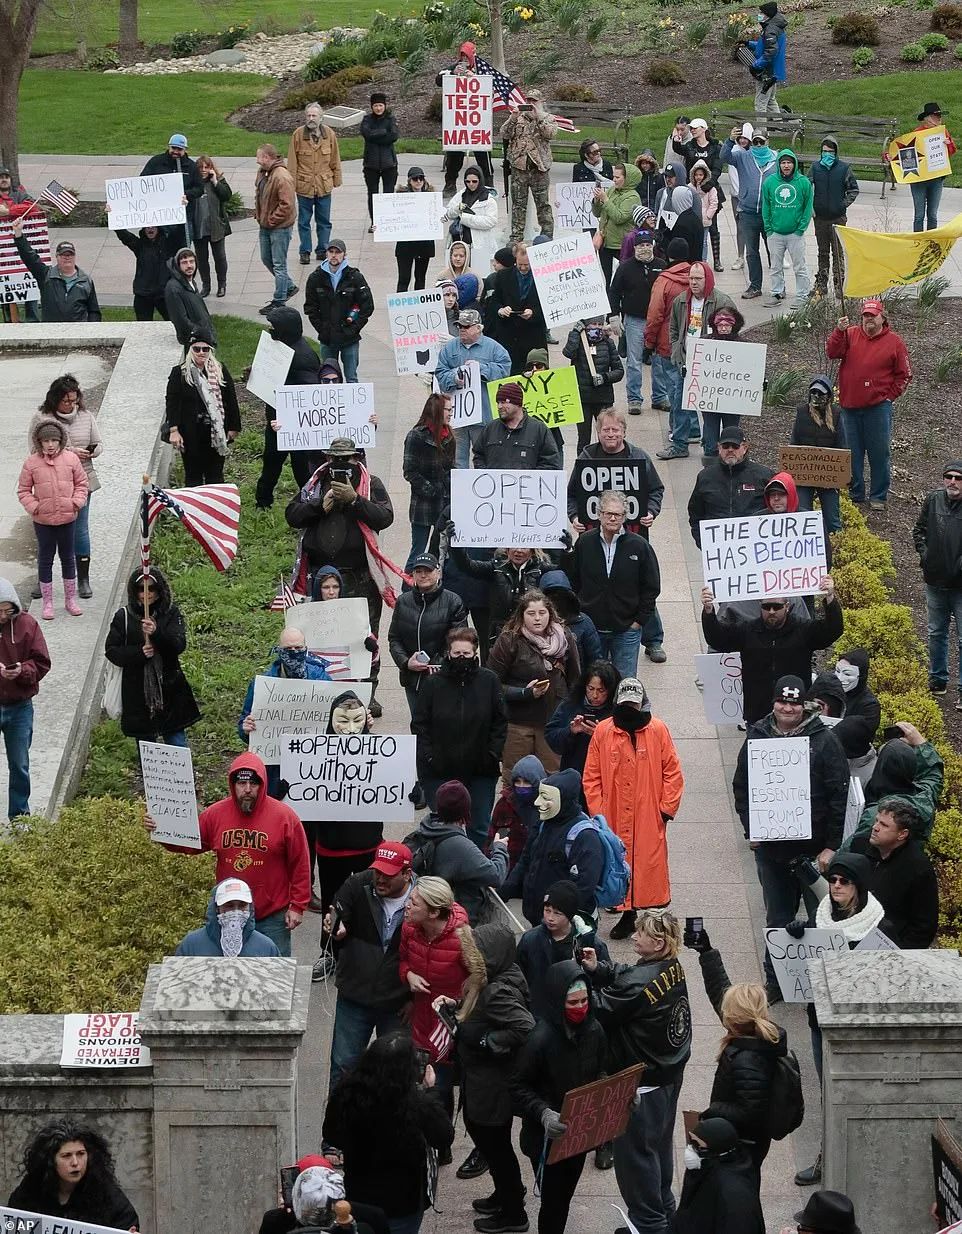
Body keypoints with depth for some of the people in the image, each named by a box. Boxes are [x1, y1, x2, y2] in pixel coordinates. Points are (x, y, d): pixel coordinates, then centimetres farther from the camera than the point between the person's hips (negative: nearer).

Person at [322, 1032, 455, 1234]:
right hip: (402, 1202, -3)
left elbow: (331, 1136, -1)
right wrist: (431, 1090, -5)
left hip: (357, 1195, 3)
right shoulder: (417, 1105, -29)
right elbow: (444, 1139, -12)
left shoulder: (345, 1094, -18)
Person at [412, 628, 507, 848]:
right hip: (439, 771, -1)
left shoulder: (489, 681, -3)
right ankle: (441, 864, 15)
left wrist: (492, 754, -5)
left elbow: (500, 723, 4)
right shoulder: (433, 683, -6)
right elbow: (419, 724, 0)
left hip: (481, 772, 1)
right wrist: (428, 756, -9)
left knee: (479, 829, 8)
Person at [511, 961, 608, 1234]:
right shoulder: (540, 1038, -25)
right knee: (553, 1201, 4)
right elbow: (519, 1086, -18)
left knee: (566, 1194, 20)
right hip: (548, 1136, -5)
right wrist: (543, 1113, -33)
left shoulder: (593, 1030, -8)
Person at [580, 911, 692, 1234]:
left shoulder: (640, 983, -31)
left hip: (641, 1084, -9)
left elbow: (602, 1008, -22)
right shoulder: (672, 968, -3)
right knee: (659, 1146, 25)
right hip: (669, 1074, 9)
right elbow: (622, 976, 4)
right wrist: (597, 969, -12)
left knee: (635, 1150, 7)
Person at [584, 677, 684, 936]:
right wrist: (597, 811, -1)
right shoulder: (603, 731, 1)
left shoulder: (658, 730, -2)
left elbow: (673, 772, 3)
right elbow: (591, 776, 5)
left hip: (649, 818, -1)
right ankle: (627, 915, 16)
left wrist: (667, 808, -2)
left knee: (649, 863, -1)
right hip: (614, 817, 1)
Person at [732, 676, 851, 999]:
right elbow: (741, 786, 12)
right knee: (777, 918, 13)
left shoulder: (824, 740, -7)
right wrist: (750, 830, 1)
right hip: (770, 848, 3)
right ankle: (775, 981, 24)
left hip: (814, 848, -3)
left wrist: (831, 846, -10)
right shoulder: (757, 737, 3)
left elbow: (839, 794, -7)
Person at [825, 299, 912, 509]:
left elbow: (904, 374, 5)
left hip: (878, 406, -2)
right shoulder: (850, 335, 6)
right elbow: (832, 352, -8)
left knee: (880, 453, 1)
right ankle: (854, 495, 19)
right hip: (850, 405, 2)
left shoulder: (893, 342, 2)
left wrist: (889, 396, -2)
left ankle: (878, 497, 10)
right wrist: (839, 331, -21)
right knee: (852, 453, 8)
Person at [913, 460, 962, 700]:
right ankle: (937, 680, 34)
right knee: (936, 633, 19)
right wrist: (924, 553, 2)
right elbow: (918, 530, 14)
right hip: (936, 581, 5)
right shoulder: (933, 501, -1)